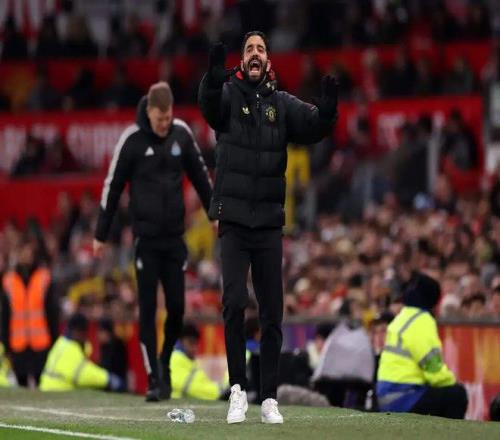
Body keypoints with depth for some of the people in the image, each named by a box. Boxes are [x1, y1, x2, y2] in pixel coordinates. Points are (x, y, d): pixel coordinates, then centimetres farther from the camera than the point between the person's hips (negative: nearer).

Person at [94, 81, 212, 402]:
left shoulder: (182, 133, 2)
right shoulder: (132, 140, -8)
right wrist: (101, 235, 0)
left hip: (175, 235, 3)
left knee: (177, 308, 1)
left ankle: (165, 364, 24)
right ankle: (153, 379, 1)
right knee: (148, 309, -3)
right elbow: (113, 186, -3)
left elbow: (200, 175, 14)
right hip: (145, 237, -3)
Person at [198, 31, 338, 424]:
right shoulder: (229, 94, -1)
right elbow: (208, 103, -23)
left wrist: (328, 107, -27)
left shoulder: (282, 104, 7)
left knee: (272, 312, 3)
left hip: (269, 222, 3)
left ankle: (269, 398, 9)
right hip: (233, 220, -3)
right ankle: (238, 389, -3)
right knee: (234, 303, -14)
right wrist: (214, 77, -45)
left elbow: (315, 126, -6)